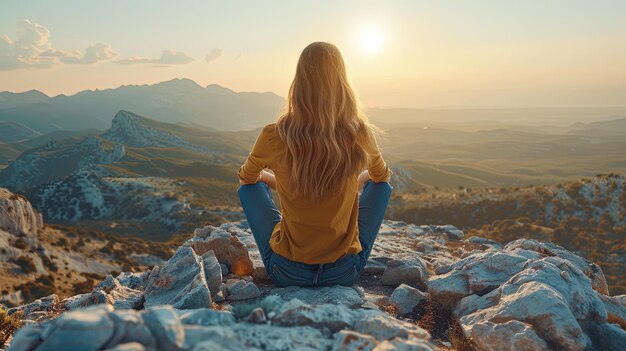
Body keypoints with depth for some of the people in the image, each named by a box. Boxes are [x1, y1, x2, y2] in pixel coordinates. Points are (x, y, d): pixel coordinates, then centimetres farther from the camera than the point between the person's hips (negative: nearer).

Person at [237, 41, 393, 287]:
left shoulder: (273, 136, -16)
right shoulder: (359, 135, -15)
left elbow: (246, 177, 8)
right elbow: (382, 176, 9)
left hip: (286, 273, 0)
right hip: (346, 272, 1)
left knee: (249, 187, 20)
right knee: (382, 184, 21)